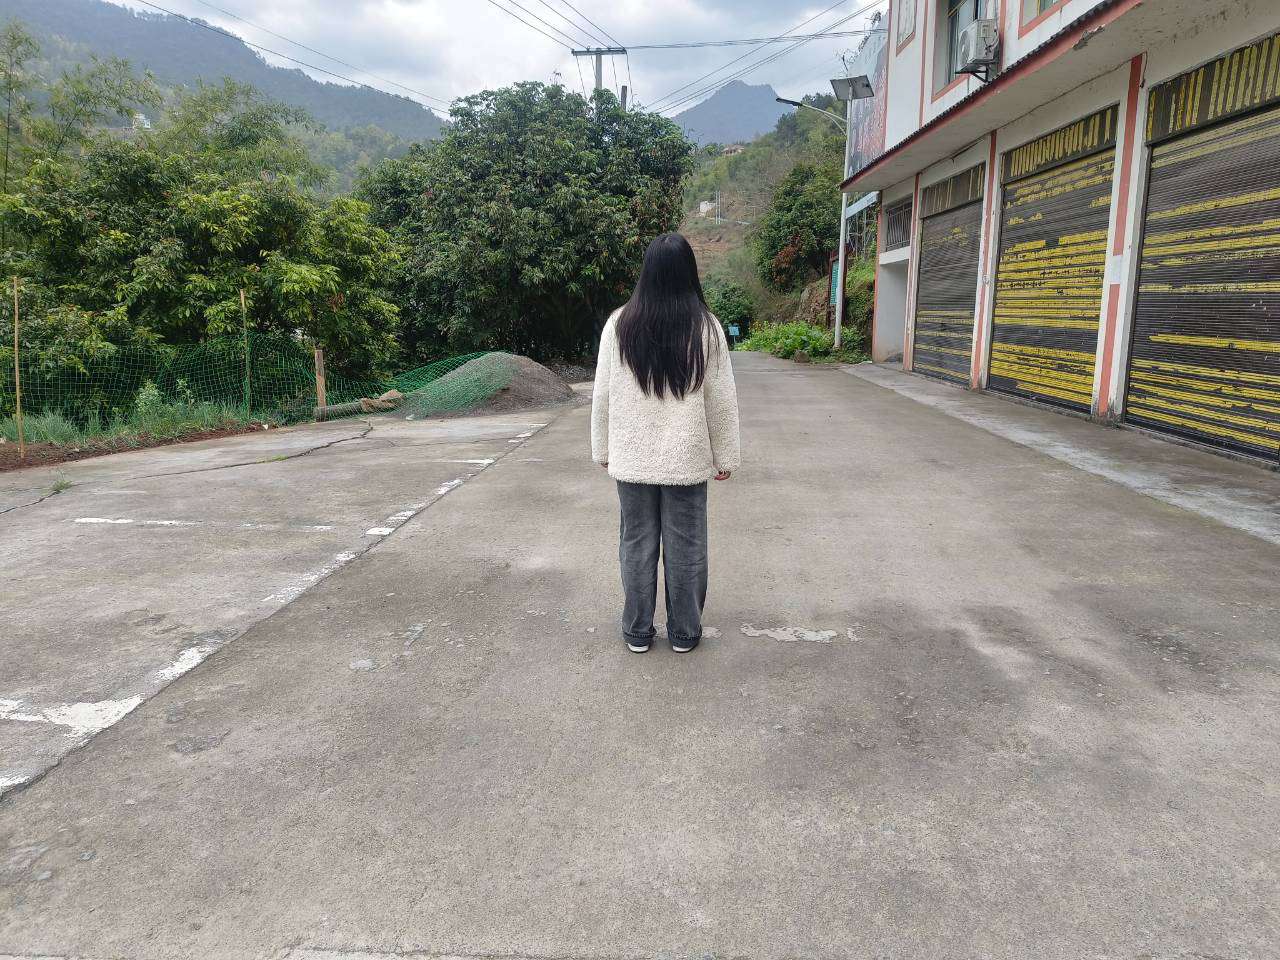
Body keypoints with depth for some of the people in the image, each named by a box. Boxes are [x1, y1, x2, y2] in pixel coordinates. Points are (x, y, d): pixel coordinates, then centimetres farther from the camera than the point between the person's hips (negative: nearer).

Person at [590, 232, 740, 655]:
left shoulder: (619, 324, -6)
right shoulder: (705, 328, -8)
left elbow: (603, 395, -1)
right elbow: (721, 400, -4)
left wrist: (603, 450, 10)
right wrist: (726, 457, 6)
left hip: (632, 459, 1)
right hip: (687, 459, -1)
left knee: (637, 542, 12)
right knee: (685, 545, 10)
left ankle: (637, 631, 23)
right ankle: (684, 632, 22)